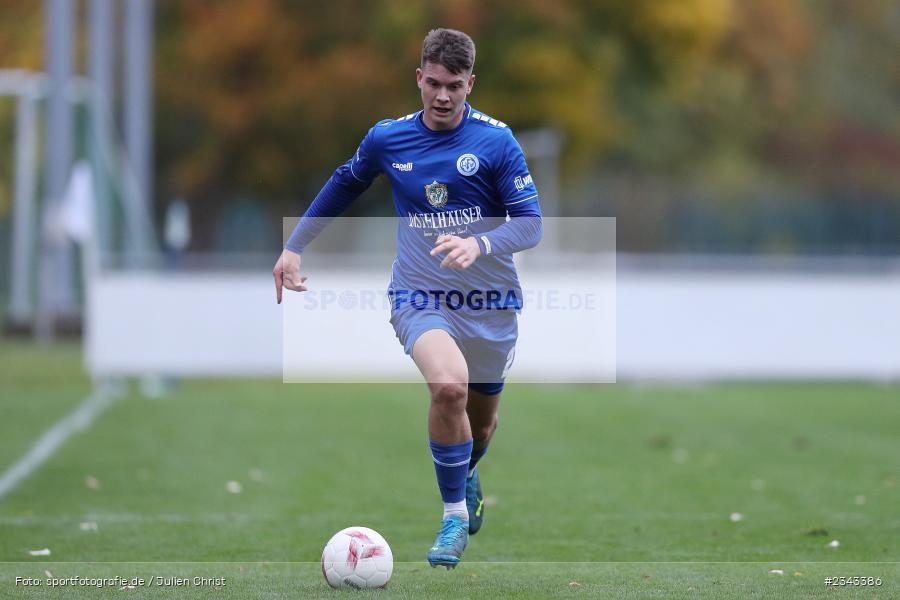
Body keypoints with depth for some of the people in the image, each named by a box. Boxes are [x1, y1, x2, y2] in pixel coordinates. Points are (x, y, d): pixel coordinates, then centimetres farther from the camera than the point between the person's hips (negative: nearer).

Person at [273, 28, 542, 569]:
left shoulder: (496, 140, -9)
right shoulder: (387, 139, -2)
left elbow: (531, 224, -11)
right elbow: (344, 185, 18)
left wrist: (479, 245, -30)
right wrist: (294, 248, 16)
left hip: (491, 301, 1)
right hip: (420, 296, -1)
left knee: (481, 417, 16)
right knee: (448, 385, -29)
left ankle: (468, 478, 54)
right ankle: (454, 515, -13)